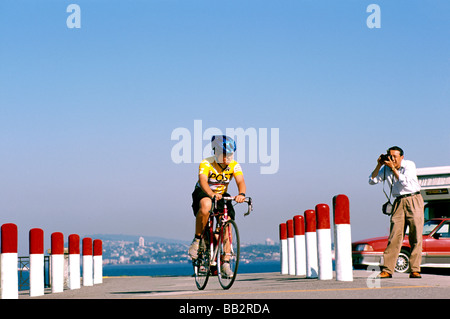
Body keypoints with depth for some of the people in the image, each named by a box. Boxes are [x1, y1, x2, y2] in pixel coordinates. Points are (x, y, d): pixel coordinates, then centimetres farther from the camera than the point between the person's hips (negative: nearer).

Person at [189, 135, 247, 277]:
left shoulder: (234, 166, -14)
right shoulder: (206, 164, -24)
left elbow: (240, 182, -28)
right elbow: (203, 181, -39)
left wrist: (241, 194, -51)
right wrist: (212, 194, -59)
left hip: (221, 195, 4)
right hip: (203, 193, -4)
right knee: (206, 206, -39)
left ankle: (225, 263, -6)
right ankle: (197, 240, -21)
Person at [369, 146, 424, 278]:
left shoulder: (409, 165, -5)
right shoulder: (386, 169, 5)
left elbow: (404, 181, -18)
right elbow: (372, 181, 3)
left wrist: (393, 168, -18)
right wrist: (379, 166, -7)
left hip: (414, 200, -3)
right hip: (399, 202, 3)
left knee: (416, 236, -6)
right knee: (394, 236, -6)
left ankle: (415, 270, -4)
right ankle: (387, 270, -7)